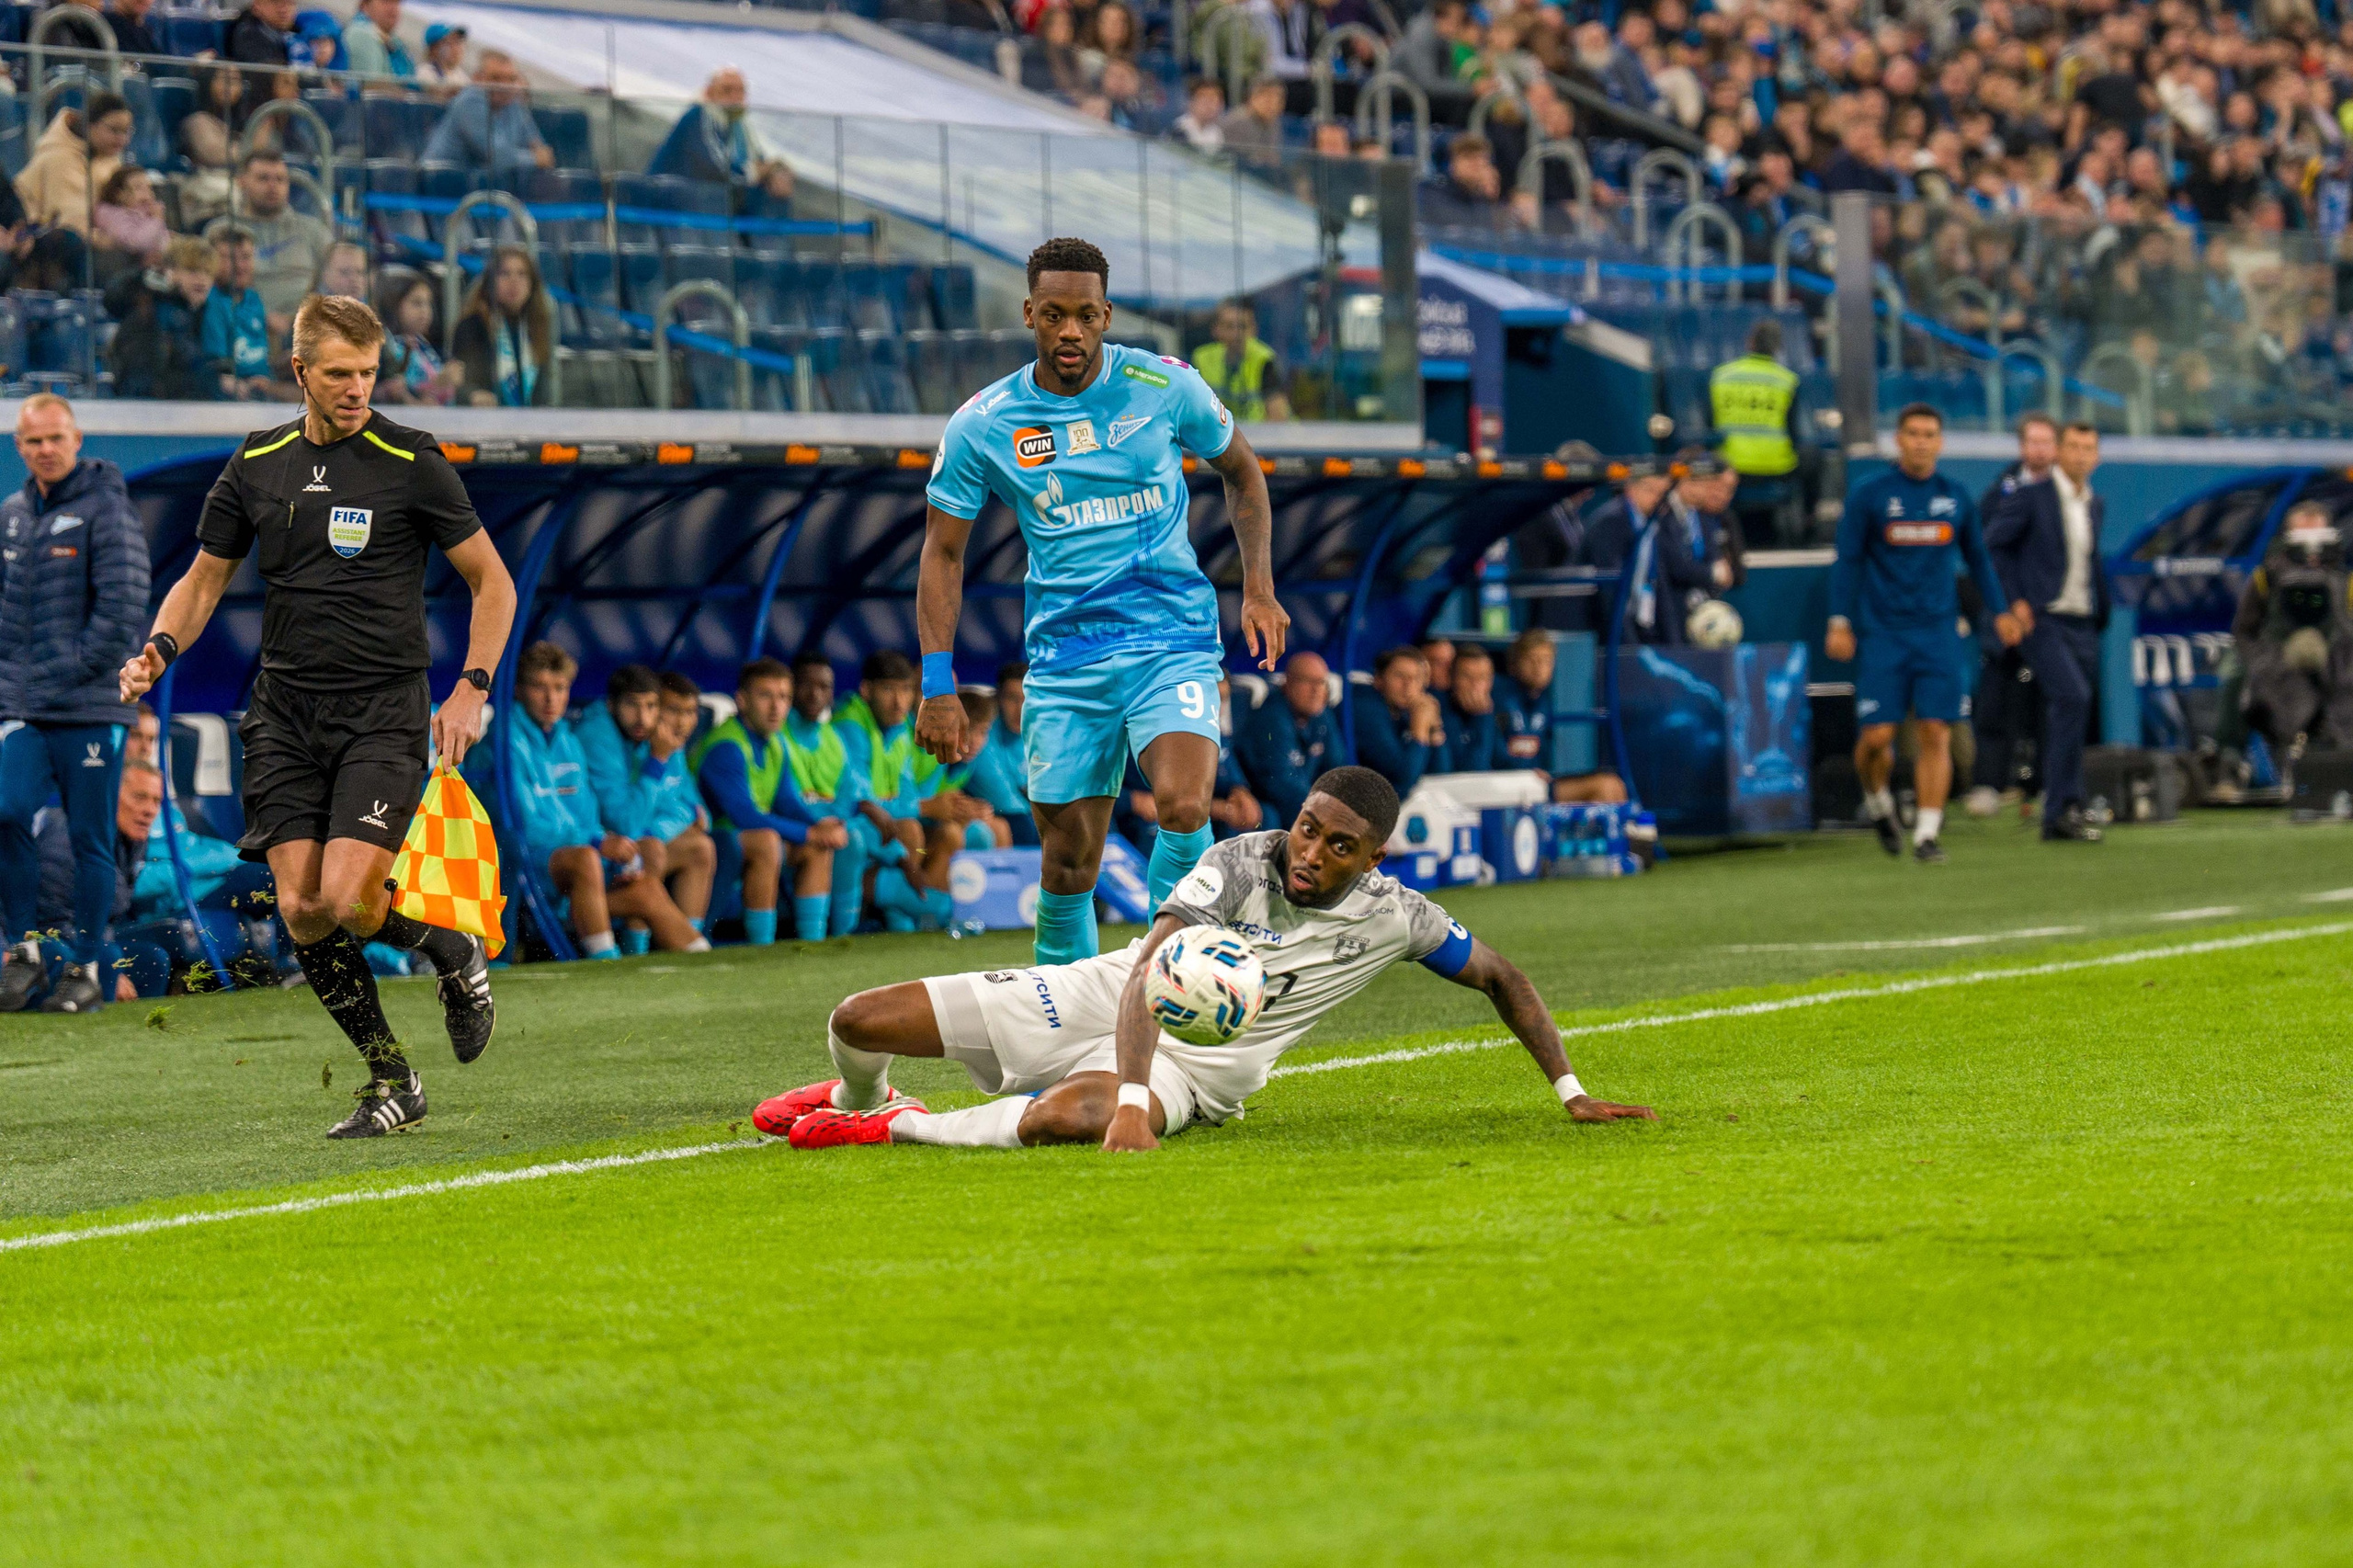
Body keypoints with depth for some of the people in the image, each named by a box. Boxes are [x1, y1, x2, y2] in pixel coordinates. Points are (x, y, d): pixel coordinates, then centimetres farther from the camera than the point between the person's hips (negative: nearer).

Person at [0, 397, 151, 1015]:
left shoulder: (107, 509, -4)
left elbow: (124, 602, -9)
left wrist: (78, 668, -12)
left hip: (90, 708, -4)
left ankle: (85, 969, 10)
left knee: (91, 839, 1)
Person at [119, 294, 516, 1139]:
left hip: (384, 712, -4)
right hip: (284, 713, 4)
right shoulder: (256, 465, 8)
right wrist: (160, 646, -3)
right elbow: (204, 578, 16)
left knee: (347, 900, -18)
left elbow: (492, 581, 3)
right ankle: (392, 1082, 10)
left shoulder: (412, 463, -3)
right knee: (302, 912, -5)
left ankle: (458, 955, 14)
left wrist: (471, 688, -8)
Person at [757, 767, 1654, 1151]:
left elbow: (1503, 980, 8)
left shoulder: (1394, 918, -9)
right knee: (859, 1020, -9)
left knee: (1069, 1117, -40)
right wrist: (1132, 1097, -44)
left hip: (1198, 1067, 0)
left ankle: (893, 1129, -15)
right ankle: (859, 1097, 32)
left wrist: (1569, 1092, 1)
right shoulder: (1239, 866, -17)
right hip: (1100, 1001, 0)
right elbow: (1147, 977, -28)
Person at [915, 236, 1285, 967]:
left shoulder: (1166, 387, -3)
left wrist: (1259, 587, 4)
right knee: (1068, 854, 2)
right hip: (1064, 654, 1)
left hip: (1172, 639, -1)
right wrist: (939, 687, -1)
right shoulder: (981, 426, -2)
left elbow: (1241, 473, 14)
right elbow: (943, 552, 6)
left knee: (1183, 809, -24)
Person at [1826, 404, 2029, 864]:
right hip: (1884, 632, -2)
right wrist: (1840, 621, -4)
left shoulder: (1956, 498, 9)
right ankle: (1878, 803, 22)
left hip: (1938, 634, 2)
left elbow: (1977, 559, 20)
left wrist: (2002, 609, 12)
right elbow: (1847, 561, 3)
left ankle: (1927, 834, -3)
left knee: (1936, 735, -7)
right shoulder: (1869, 494, 1)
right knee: (1877, 736, -8)